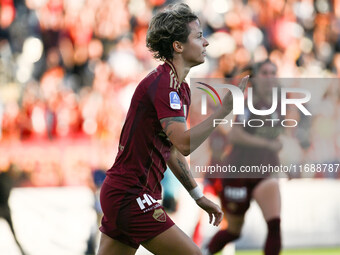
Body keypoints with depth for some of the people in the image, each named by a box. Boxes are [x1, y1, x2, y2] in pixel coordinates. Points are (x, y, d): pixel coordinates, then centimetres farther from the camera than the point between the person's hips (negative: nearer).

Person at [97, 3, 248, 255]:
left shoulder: (181, 88, 14)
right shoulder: (161, 83, -17)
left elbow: (173, 150, 22)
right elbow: (184, 144, -29)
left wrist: (199, 197, 20)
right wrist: (224, 109, -31)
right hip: (130, 196, -10)